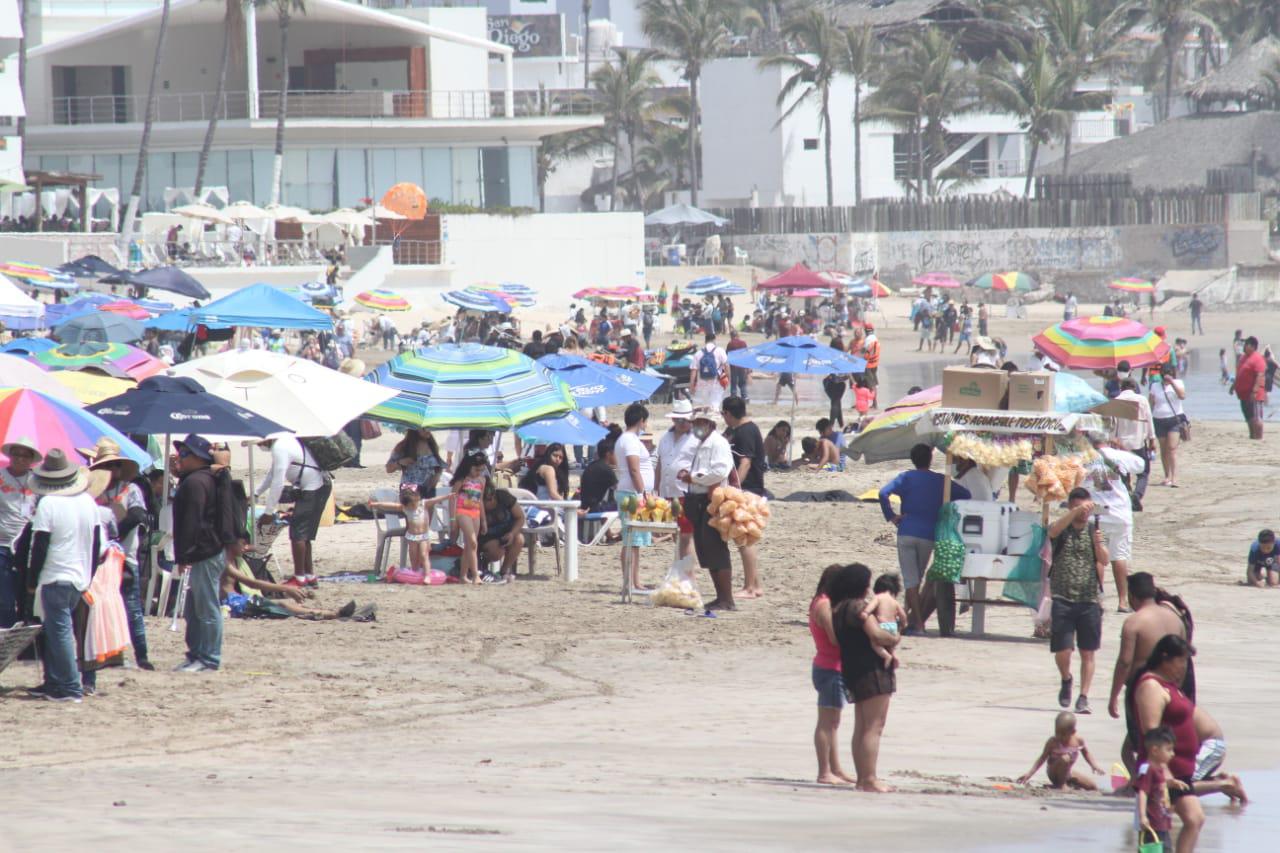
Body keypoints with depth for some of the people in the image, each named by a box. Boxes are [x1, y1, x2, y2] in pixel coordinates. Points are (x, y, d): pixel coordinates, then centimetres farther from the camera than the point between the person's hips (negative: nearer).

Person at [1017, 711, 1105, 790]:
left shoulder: (1078, 740, -13)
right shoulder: (1053, 742, -23)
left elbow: (1086, 754, 5)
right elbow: (1042, 758, -17)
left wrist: (1095, 766, -5)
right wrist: (1029, 773, -22)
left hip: (1069, 772, 5)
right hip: (1053, 773, -5)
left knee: (1093, 787, 1)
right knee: (1065, 758, -37)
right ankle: (1061, 784, -18)